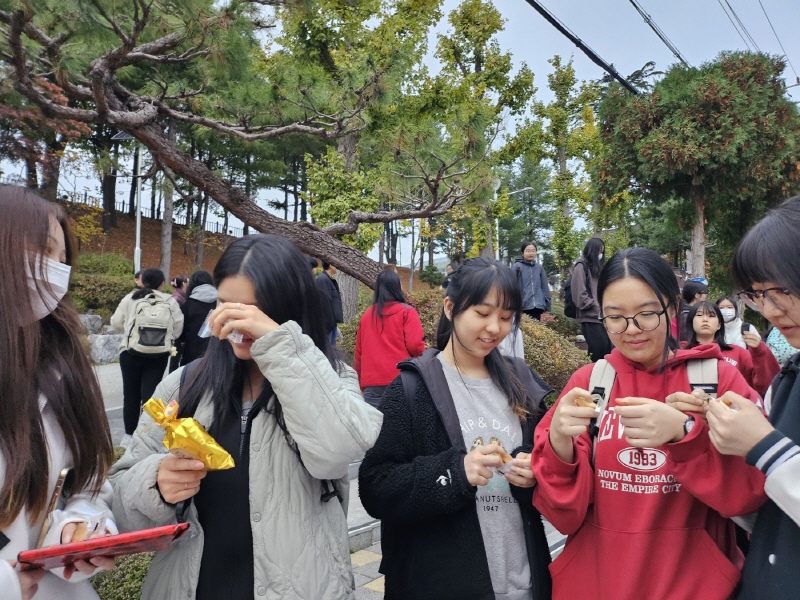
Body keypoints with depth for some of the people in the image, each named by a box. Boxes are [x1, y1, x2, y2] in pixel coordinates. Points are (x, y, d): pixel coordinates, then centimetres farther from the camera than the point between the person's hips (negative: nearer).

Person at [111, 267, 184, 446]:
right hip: (159, 355, 0)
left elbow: (116, 324, 4)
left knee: (130, 393, 13)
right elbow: (178, 327, -2)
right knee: (150, 394, 4)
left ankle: (129, 434, 21)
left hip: (131, 352, 1)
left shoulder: (130, 298, 1)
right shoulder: (170, 301, 0)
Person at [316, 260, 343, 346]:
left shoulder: (329, 279, 15)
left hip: (332, 322, 10)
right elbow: (325, 302, -21)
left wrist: (335, 322, 17)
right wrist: (330, 323, -20)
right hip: (327, 323, -10)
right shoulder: (323, 279, -16)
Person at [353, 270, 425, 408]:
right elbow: (415, 345, -11)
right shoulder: (406, 311, -1)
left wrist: (361, 382, 25)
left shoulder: (367, 315, 13)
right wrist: (421, 350, 12)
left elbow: (359, 353, 17)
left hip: (372, 382, 4)